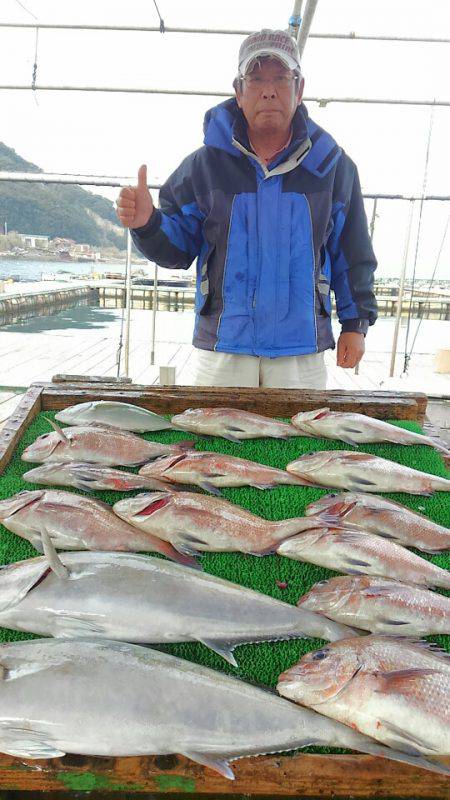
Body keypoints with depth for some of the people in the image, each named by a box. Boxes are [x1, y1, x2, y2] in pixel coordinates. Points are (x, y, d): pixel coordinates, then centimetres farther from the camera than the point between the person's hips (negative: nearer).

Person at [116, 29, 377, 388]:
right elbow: (177, 247, 4)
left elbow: (353, 254, 9)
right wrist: (147, 224, -16)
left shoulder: (332, 165, 5)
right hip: (222, 349, 0)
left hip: (302, 351, 1)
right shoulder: (205, 164, 3)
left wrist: (356, 322, 5)